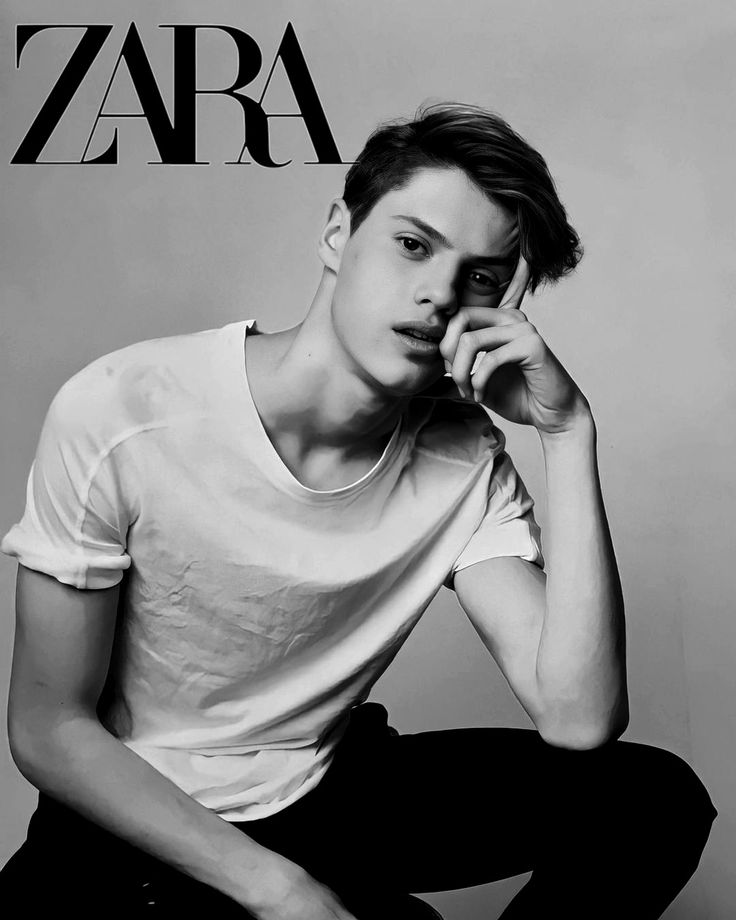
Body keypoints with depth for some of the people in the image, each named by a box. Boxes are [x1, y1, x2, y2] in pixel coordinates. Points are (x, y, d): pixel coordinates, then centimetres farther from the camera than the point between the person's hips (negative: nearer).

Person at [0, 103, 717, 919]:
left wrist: (568, 434, -26)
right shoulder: (118, 415, -22)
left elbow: (579, 720, -21)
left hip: (331, 787, 4)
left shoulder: (465, 461, -11)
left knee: (655, 799, -12)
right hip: (137, 825, -3)